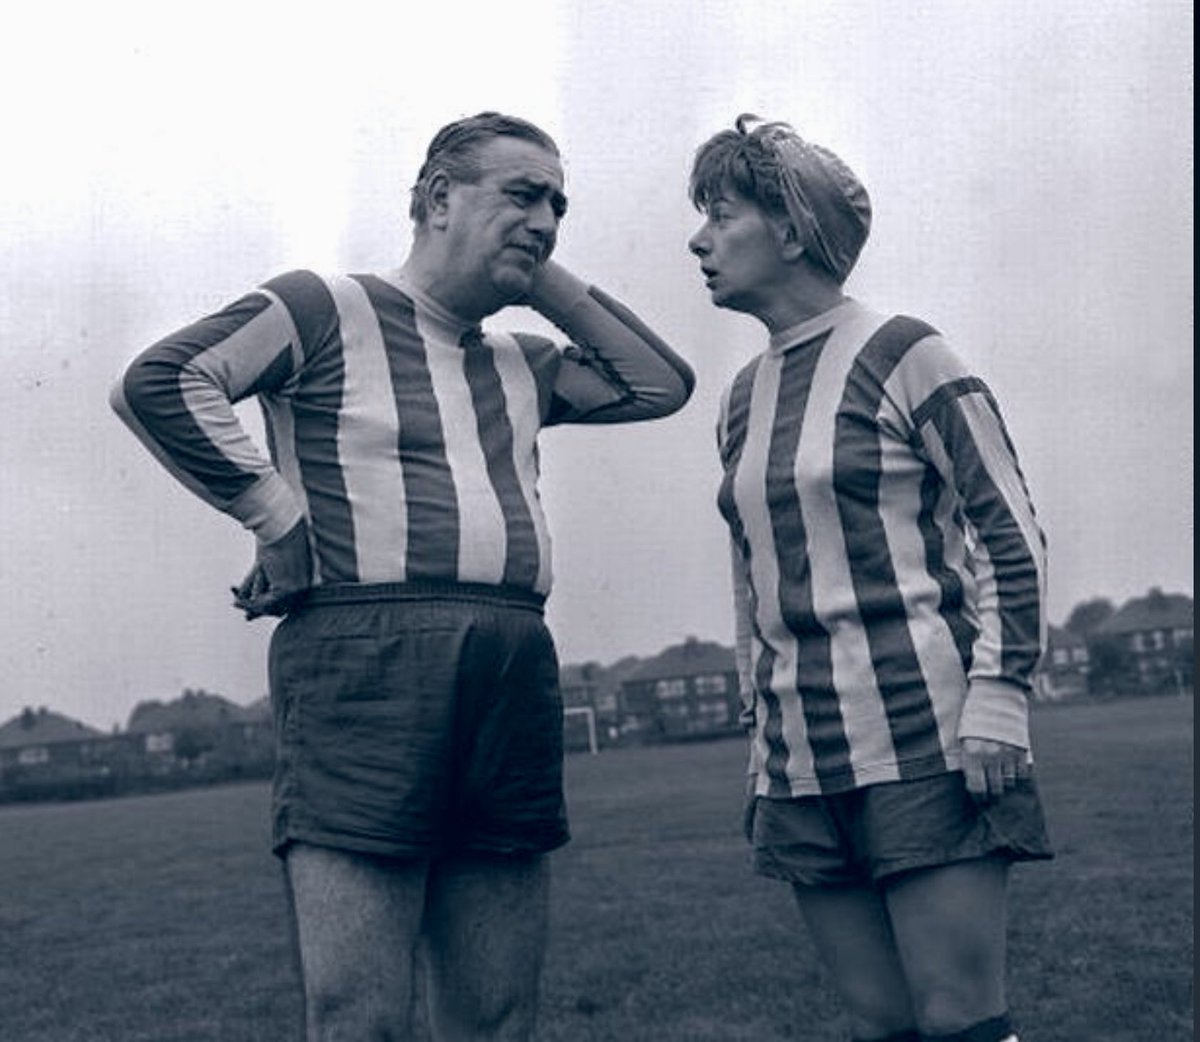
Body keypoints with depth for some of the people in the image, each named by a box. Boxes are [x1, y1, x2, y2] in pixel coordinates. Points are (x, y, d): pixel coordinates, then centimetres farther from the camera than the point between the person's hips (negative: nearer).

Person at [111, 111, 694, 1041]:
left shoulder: (523, 365, 27)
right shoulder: (326, 310, 6)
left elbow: (661, 384, 24)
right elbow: (157, 382, -5)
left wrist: (548, 283, 21)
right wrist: (280, 517, -9)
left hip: (516, 674, 7)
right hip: (363, 659, -6)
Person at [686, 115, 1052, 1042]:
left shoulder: (902, 357, -4)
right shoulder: (742, 400, 15)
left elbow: (1011, 535, -5)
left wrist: (997, 696, -14)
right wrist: (764, 738, 19)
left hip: (923, 741, -6)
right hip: (804, 767, 6)